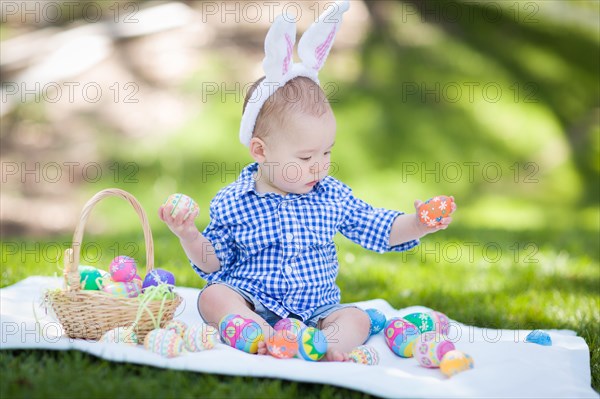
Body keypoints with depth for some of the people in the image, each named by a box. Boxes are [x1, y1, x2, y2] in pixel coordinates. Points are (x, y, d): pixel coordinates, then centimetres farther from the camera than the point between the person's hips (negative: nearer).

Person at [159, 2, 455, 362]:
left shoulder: (332, 196, 4)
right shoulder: (231, 204, -3)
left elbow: (378, 229, 11)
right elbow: (213, 263, 3)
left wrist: (418, 225, -5)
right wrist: (190, 236, -15)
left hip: (317, 309, 3)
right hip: (249, 302, -3)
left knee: (357, 319, -22)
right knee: (213, 296, -29)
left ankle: (325, 346, -49)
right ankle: (264, 337, -51)